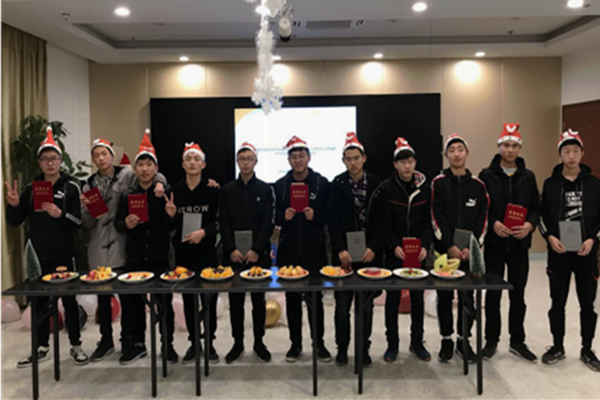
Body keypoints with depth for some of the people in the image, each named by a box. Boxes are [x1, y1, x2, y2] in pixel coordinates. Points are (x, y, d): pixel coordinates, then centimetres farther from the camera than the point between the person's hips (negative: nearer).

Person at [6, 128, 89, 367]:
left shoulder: (71, 188, -3)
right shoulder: (31, 188, 7)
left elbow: (78, 222, -10)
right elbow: (14, 221, 6)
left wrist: (60, 215, -28)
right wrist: (13, 205, -13)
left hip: (63, 256, -3)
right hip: (38, 256, 4)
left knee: (69, 300, 5)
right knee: (39, 302, 11)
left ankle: (75, 346, 17)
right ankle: (41, 348, 24)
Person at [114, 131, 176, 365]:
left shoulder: (165, 194, 0)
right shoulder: (127, 196, 7)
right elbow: (117, 223, 8)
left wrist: (172, 216, -21)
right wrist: (125, 224, -13)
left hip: (160, 257, -2)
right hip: (135, 258, 2)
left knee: (165, 302, 5)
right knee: (133, 302, 9)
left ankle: (167, 344, 19)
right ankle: (137, 343, 25)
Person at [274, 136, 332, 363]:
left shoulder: (321, 183, 0)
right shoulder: (280, 185, 5)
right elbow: (273, 216, 7)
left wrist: (315, 216, -18)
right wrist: (284, 216, -13)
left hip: (314, 250, -2)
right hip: (288, 250, 2)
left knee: (315, 297, 6)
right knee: (292, 298, 10)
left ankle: (319, 343, 21)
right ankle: (295, 343, 23)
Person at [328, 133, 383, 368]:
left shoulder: (376, 183, 1)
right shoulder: (337, 185, 0)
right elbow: (332, 220, -3)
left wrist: (374, 248, -11)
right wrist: (341, 249, -12)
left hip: (370, 253, 1)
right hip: (344, 254, 0)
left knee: (366, 305, 9)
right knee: (342, 305, 5)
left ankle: (364, 349, 22)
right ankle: (342, 348, 21)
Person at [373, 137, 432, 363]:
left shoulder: (424, 188, 4)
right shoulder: (386, 189, -4)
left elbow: (428, 221, 4)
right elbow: (383, 222, -7)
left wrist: (425, 245, -9)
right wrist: (394, 246, -17)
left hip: (418, 252, 2)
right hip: (394, 253, -2)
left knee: (418, 297, 10)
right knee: (393, 297, 5)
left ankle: (417, 343, 24)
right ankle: (392, 344, 17)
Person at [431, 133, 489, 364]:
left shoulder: (478, 185, 5)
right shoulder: (439, 183, 0)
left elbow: (483, 219, 2)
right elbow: (437, 217, -6)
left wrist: (472, 246, -9)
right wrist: (450, 246, -13)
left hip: (469, 251, 2)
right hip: (444, 249, -1)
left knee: (468, 296, 7)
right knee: (444, 297, 6)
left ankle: (463, 341, 22)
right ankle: (446, 341, 19)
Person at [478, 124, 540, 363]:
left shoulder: (528, 177, 8)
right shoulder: (487, 176, 0)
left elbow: (536, 207, 8)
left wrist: (530, 224, -11)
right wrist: (493, 223, -18)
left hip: (519, 244, 2)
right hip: (494, 244, -2)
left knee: (518, 295, 10)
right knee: (493, 294, 6)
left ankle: (517, 342, 24)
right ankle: (491, 341, 19)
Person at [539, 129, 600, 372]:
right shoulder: (551, 184, 2)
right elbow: (542, 215, 5)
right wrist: (550, 237, -11)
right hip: (558, 253, 0)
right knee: (558, 303, 8)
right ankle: (558, 347, 23)